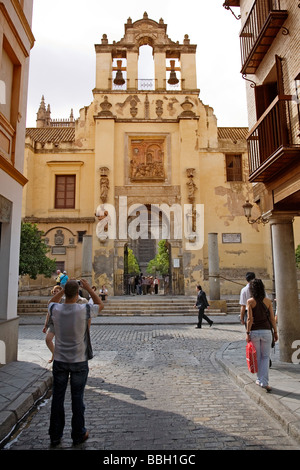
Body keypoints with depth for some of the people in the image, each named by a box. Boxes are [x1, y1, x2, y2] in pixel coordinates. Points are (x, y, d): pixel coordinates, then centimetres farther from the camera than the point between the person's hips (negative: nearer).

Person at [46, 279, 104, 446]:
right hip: (79, 362, -2)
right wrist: (88, 288, 3)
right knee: (77, 398, 11)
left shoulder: (55, 310, -12)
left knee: (57, 398, 14)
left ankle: (55, 436, 27)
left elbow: (52, 301, 15)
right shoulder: (84, 310, -19)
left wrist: (64, 289, 7)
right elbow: (100, 305, 2)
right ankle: (78, 434, 26)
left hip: (60, 361, 2)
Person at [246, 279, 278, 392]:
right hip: (266, 331, 1)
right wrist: (275, 332, 11)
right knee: (265, 357, 9)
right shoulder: (268, 301, 0)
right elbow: (272, 318, 2)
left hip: (254, 332, -1)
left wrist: (247, 333, -7)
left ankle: (260, 380, 24)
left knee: (257, 357, 14)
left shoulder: (250, 301, -8)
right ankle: (264, 382, 0)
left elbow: (250, 319, -11)